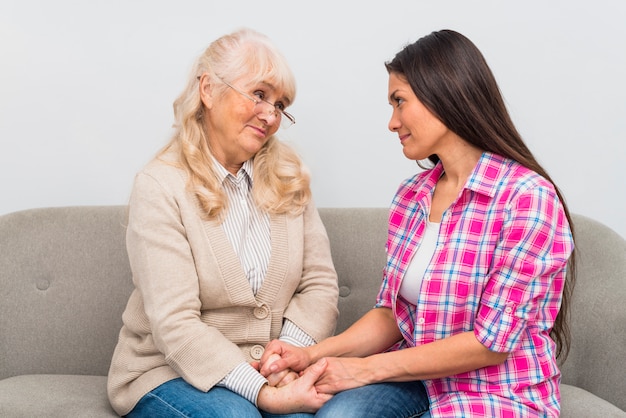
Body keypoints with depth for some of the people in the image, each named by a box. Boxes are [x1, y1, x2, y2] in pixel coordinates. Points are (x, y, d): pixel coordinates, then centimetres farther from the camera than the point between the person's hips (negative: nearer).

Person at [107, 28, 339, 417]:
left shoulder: (288, 173, 5)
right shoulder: (159, 187, -12)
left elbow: (319, 283, 2)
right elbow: (174, 325, -19)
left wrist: (291, 351, -17)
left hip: (271, 368, 3)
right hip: (170, 371, -3)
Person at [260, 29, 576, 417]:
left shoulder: (528, 197, -16)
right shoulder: (410, 196, 6)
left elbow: (493, 341, -18)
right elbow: (391, 312, 7)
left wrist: (366, 369, -17)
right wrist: (314, 354, -10)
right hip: (419, 381, 5)